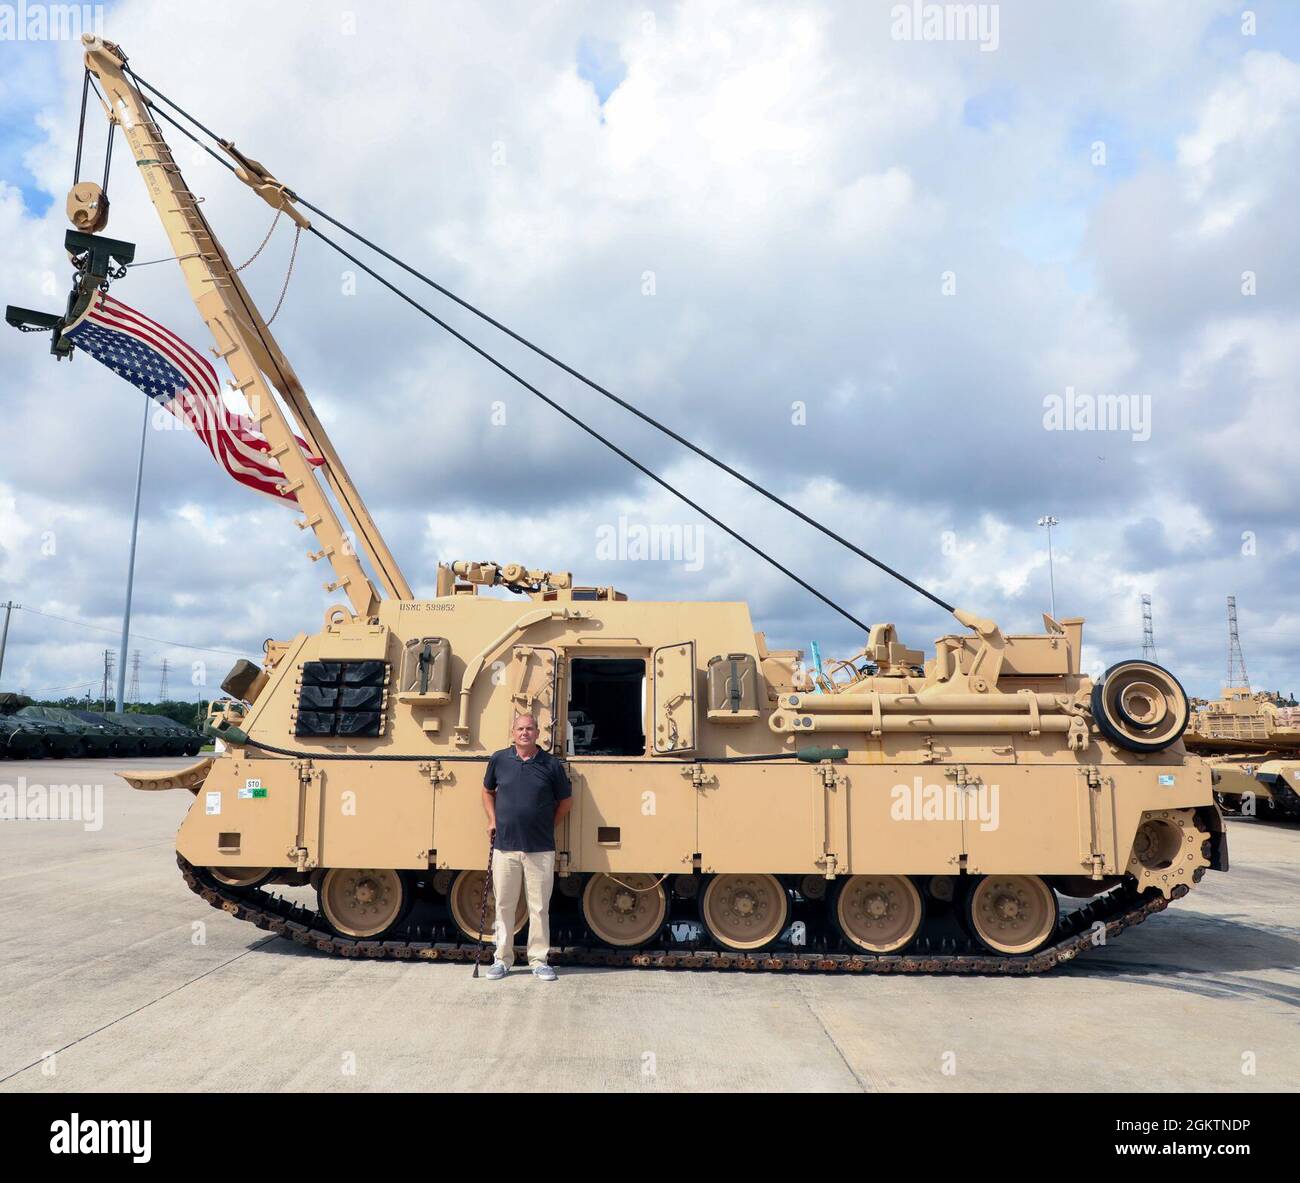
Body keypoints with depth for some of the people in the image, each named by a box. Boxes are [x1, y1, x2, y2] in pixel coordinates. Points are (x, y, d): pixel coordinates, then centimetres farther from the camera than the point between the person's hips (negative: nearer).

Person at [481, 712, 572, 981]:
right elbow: (488, 791, 18)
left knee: (540, 908, 5)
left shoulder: (551, 764, -1)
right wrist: (492, 820, 7)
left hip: (540, 850, -1)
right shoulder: (499, 760, 2)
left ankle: (539, 960, 17)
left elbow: (566, 800, 10)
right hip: (505, 848, 1)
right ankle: (502, 959, 21)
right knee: (504, 906, 8)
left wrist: (548, 826, 6)